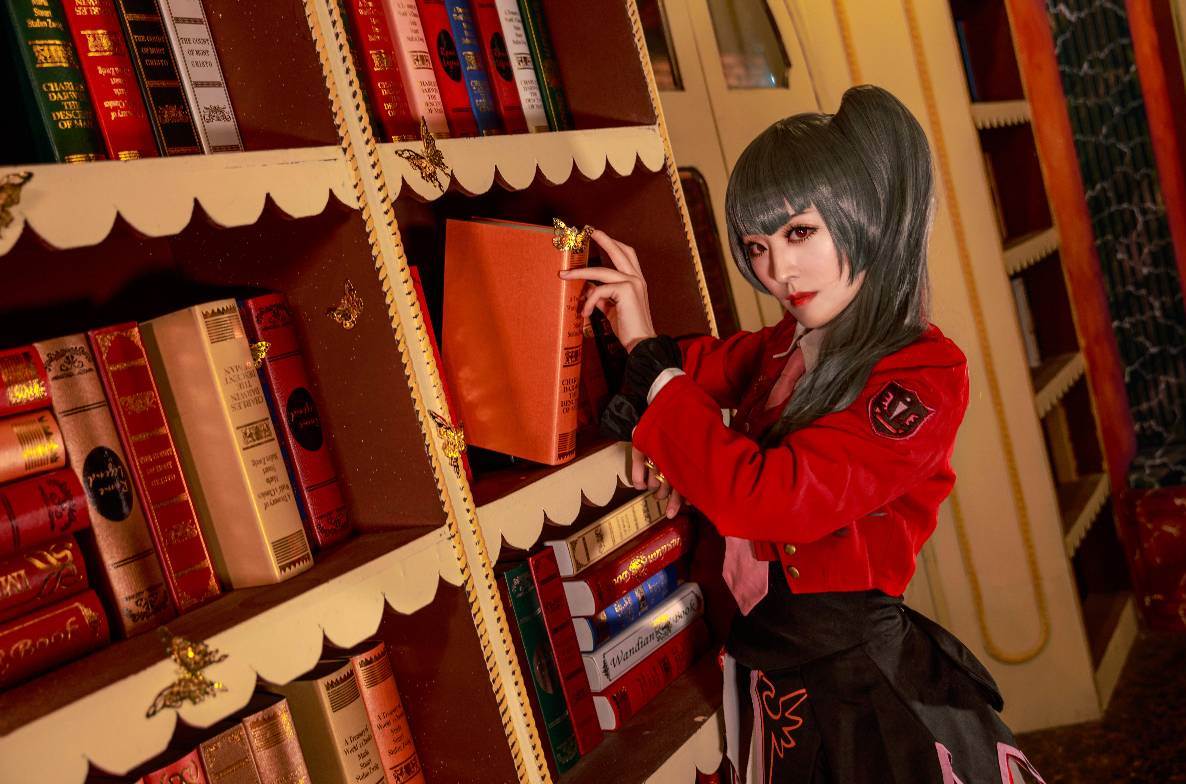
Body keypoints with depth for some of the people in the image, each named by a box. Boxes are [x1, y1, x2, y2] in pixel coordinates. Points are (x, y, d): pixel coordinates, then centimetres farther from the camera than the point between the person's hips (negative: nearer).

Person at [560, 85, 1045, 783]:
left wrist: (650, 354, -22)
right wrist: (651, 424, -6)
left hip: (860, 686, -7)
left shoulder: (925, 378, -21)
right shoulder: (786, 347, 1)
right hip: (770, 666, 7)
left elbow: (762, 498, -29)